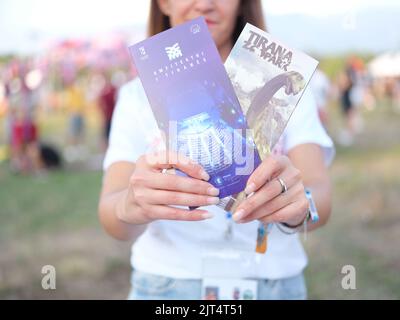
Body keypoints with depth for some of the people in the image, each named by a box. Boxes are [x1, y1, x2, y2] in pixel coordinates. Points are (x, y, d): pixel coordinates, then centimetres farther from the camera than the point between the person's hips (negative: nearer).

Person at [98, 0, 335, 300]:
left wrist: (297, 205, -38)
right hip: (167, 285, 0)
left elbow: (321, 195, -16)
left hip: (274, 284, 1)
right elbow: (112, 215, -16)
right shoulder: (138, 95, -3)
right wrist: (131, 205, -38)